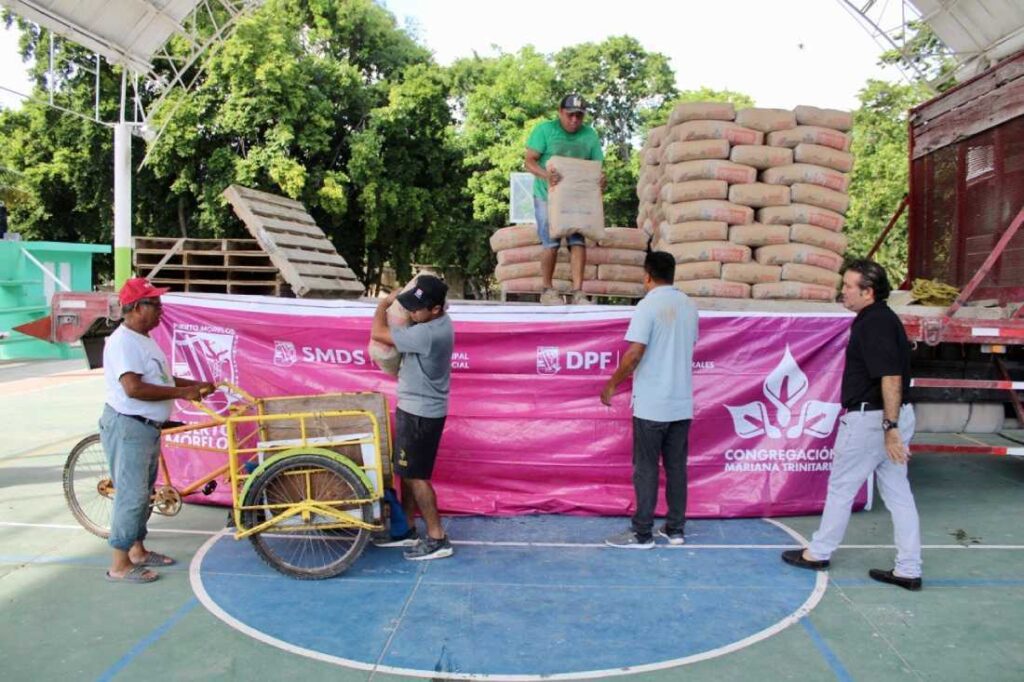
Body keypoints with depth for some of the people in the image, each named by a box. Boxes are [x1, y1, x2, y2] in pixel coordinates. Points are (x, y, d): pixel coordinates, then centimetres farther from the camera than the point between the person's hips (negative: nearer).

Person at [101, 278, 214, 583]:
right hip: (127, 427, -10)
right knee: (131, 495, -5)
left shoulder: (144, 340, 13)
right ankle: (120, 565, 6)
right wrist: (181, 393, -24)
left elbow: (159, 379, 21)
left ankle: (137, 550, 32)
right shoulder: (123, 341, -20)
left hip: (148, 427, 10)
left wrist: (196, 385, 11)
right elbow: (134, 388, -29)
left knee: (144, 492, 18)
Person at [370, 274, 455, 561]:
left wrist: (384, 303, -6)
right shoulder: (438, 322, 2)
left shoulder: (427, 334, -29)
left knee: (416, 475, 0)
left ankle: (438, 539, 9)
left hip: (420, 413, -10)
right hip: (417, 408, 10)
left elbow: (378, 333, -23)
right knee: (407, 471, 18)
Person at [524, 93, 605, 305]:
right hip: (547, 195, -3)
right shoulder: (544, 130, -5)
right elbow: (529, 161, -10)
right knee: (551, 244, -5)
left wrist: (600, 180, -19)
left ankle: (578, 292, -6)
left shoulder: (590, 135, 4)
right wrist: (545, 174, -31)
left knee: (578, 241, -7)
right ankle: (547, 290, 11)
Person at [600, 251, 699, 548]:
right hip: (682, 402, 6)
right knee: (676, 467, 12)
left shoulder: (648, 304, -12)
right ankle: (675, 529, 20)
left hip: (652, 403, -6)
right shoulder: (689, 305, 9)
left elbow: (635, 353, -19)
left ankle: (642, 533, 8)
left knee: (646, 469, 2)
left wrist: (612, 384, -7)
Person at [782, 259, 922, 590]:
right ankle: (908, 570, 17)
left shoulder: (875, 323, -19)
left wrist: (890, 427, -27)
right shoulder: (882, 319, 12)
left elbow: (891, 378, -26)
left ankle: (818, 553, 21)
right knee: (897, 492, 11)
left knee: (841, 487, 6)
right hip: (893, 416, 10)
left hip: (871, 418, -10)